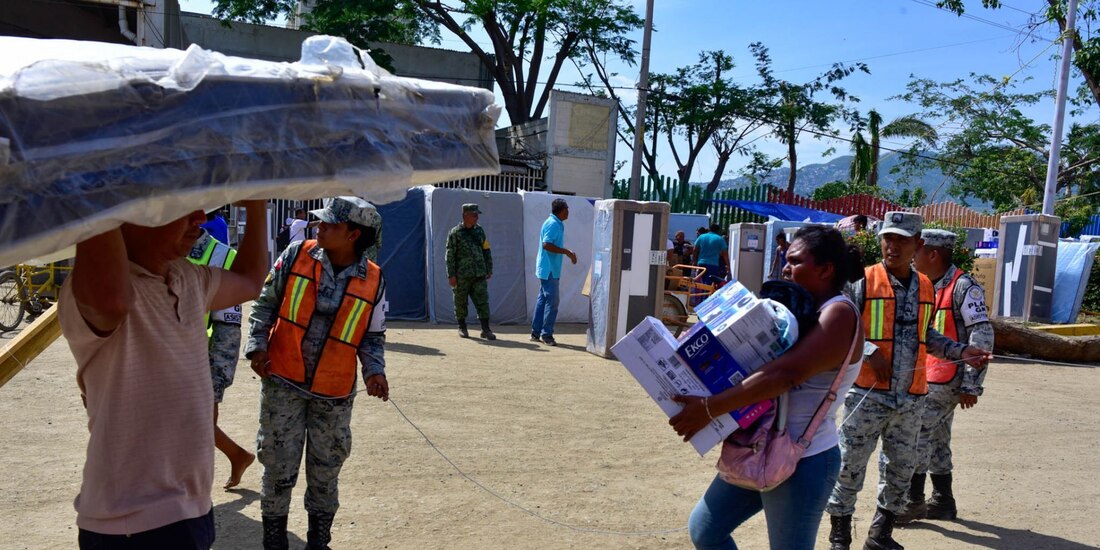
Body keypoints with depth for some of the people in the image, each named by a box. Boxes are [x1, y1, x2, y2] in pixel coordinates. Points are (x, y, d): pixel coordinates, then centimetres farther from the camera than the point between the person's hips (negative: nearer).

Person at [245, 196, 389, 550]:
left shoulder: (373, 281, -5)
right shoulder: (296, 256, -5)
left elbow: (373, 336, 4)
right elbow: (266, 303, 3)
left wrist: (374, 371, -11)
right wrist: (257, 345, -9)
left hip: (334, 392, 1)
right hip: (283, 381, 0)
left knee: (325, 470, 13)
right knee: (279, 466, 6)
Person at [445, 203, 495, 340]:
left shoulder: (479, 231, 10)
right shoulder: (455, 233, -4)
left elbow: (486, 251, 16)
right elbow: (450, 255, -6)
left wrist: (489, 270, 12)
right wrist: (451, 275, -10)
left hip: (479, 274, 4)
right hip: (462, 275, -3)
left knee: (483, 301, -2)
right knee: (461, 302, 7)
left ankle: (485, 329, 0)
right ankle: (462, 327, 22)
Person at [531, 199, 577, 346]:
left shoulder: (556, 224, 15)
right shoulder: (553, 224, -15)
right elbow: (546, 244, -24)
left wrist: (567, 253, 16)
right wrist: (566, 252, -20)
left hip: (548, 269, 10)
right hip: (549, 269, -10)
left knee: (542, 299, 12)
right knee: (552, 301, -7)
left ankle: (536, 332, 17)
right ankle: (546, 334, -2)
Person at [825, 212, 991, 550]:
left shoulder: (925, 288, 10)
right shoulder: (864, 281, -7)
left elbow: (927, 337, 21)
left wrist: (961, 351, 9)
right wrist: (870, 351, -21)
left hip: (910, 398, 6)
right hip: (868, 394, -5)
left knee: (901, 467, 14)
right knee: (850, 463, 1)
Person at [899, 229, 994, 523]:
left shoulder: (964, 286, -13)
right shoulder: (927, 287, 13)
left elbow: (983, 337, -17)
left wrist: (971, 385, -17)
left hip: (946, 379, -9)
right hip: (927, 378, 9)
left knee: (917, 436, -9)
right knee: (937, 441, 14)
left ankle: (914, 502, 0)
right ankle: (943, 502, 24)